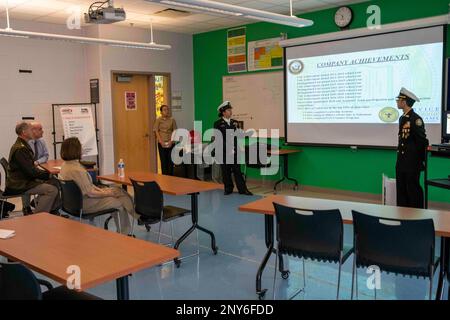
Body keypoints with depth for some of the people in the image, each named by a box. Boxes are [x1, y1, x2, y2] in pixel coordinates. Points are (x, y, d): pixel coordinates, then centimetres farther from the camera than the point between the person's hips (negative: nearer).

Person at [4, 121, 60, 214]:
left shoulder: (21, 145, 12)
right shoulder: (20, 149, -21)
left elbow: (30, 168, 14)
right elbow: (31, 172, -23)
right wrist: (48, 175, -15)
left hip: (23, 180, 11)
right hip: (20, 185, -11)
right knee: (52, 190, -20)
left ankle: (54, 212, 12)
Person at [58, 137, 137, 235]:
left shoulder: (65, 165, 3)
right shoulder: (76, 170, -29)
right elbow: (90, 193, -23)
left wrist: (100, 189, 5)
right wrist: (108, 193, -9)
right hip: (84, 204, -10)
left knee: (117, 191, 11)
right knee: (120, 202, 2)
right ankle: (124, 233, 18)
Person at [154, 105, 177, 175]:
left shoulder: (172, 120, 4)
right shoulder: (158, 120, 2)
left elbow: (174, 131, 3)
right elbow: (156, 131, -1)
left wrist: (171, 141, -9)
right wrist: (161, 142, -11)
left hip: (170, 143, 1)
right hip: (162, 143, -1)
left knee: (171, 160, 1)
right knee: (163, 160, 0)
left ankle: (170, 176, 9)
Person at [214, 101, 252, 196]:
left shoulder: (235, 123, 12)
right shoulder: (218, 124, -1)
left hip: (235, 151, 3)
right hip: (223, 152, -3)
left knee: (237, 170, 2)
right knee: (226, 171, 4)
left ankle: (242, 189, 5)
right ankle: (228, 189, 17)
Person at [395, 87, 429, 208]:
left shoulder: (415, 119, -16)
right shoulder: (402, 118, 11)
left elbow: (422, 141, -14)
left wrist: (420, 160, -7)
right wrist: (400, 157, 14)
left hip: (412, 163, -8)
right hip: (401, 162, 8)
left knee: (413, 191, 2)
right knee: (401, 190, 13)